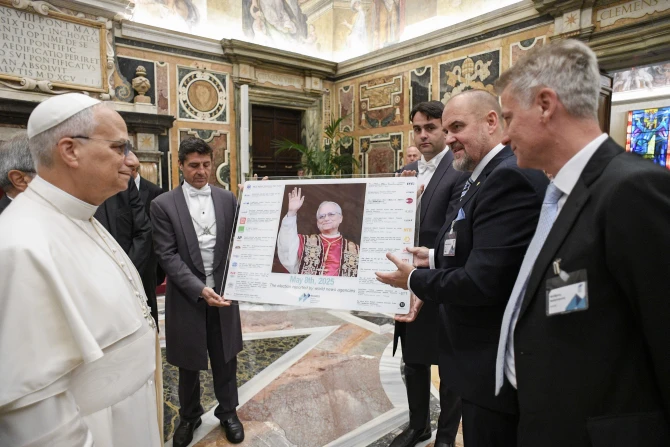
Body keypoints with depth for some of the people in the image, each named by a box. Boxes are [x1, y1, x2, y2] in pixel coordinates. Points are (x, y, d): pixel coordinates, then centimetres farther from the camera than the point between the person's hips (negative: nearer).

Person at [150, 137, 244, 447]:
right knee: (188, 363, 16)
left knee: (225, 359, 15)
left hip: (223, 292, 2)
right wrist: (199, 289, -19)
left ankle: (228, 412, 36)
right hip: (187, 296, -1)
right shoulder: (163, 204, -6)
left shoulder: (227, 199, 2)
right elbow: (167, 256, -11)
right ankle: (189, 416, 38)